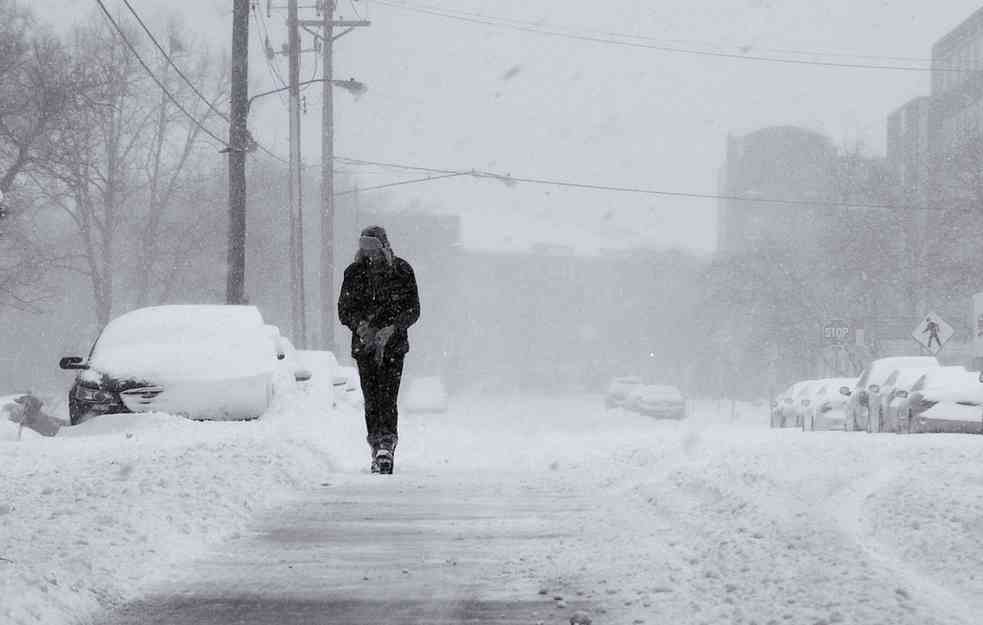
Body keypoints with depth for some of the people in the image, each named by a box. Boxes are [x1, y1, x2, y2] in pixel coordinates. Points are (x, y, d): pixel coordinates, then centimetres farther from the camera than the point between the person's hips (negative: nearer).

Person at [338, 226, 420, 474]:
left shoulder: (402, 271, 1)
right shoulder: (354, 272, 6)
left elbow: (413, 310, 0)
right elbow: (344, 310, 6)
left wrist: (391, 328, -16)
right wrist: (360, 324, -15)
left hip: (393, 344, -2)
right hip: (364, 343, 2)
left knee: (387, 397, -14)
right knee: (371, 399, -1)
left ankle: (385, 446, -24)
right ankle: (379, 449, 4)